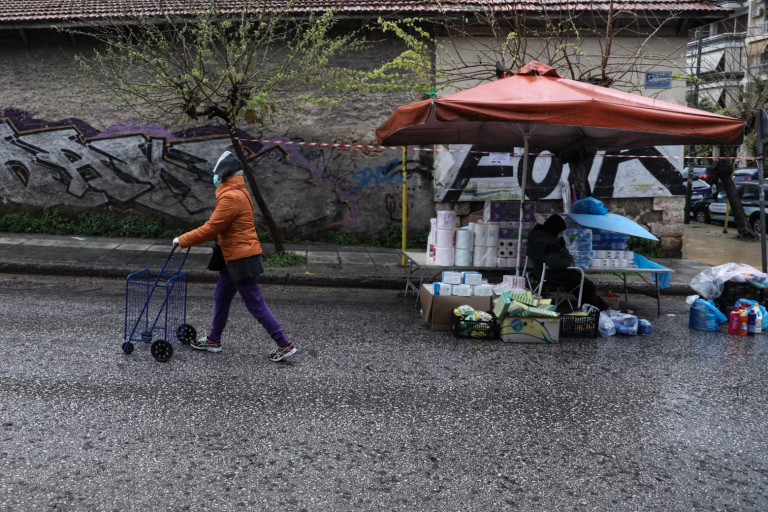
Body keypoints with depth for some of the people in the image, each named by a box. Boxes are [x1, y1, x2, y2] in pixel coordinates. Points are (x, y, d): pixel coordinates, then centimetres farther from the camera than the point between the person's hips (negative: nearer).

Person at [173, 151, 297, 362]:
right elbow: (217, 226, 19)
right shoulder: (239, 192, 13)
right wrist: (188, 238, 16)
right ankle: (213, 340, 33)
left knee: (256, 305, -4)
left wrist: (182, 240, -7)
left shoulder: (231, 197, -20)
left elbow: (211, 229, -18)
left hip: (241, 259, -10)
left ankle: (285, 345, 2)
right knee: (221, 297, 19)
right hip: (236, 257, 10)